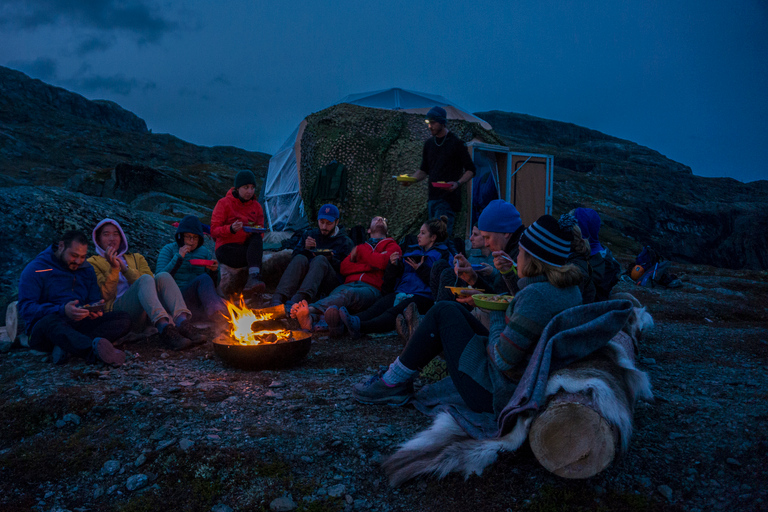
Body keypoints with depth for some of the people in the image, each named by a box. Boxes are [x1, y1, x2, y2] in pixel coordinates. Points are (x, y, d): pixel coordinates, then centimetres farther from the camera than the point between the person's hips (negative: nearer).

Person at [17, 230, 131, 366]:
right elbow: (26, 308, -9)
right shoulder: (35, 269, 2)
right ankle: (95, 350, -68)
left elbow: (94, 300, 20)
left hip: (81, 324, 5)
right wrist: (62, 310, -26)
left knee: (123, 319, -18)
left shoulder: (87, 270, 20)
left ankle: (67, 347, -38)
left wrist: (94, 309, -8)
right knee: (51, 321, -41)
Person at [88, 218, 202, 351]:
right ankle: (164, 329, -55)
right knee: (145, 279, -30)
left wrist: (125, 269, -2)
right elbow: (105, 295, 2)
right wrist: (113, 268, -9)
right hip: (117, 309, -4)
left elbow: (153, 284, 9)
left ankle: (182, 321, -47)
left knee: (163, 276, -23)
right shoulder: (93, 263, 18)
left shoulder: (136, 258, 28)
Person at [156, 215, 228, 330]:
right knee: (203, 278, -33)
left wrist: (214, 271, -2)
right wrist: (178, 258, -11)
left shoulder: (204, 252, 19)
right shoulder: (168, 249, 9)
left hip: (201, 300, 4)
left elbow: (214, 284, 20)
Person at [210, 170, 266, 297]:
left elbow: (259, 231, 16)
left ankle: (252, 280, -47)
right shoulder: (224, 203, -2)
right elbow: (214, 230, -5)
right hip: (226, 248, -4)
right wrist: (231, 229, -25)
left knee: (257, 238, -33)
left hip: (248, 245, 4)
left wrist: (257, 230, -10)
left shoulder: (256, 206, 11)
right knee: (256, 257, -30)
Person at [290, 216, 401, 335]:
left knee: (349, 294, -38)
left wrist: (360, 251, 13)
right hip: (348, 284, 4)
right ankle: (310, 321, -65)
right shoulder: (360, 247, 36)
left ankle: (310, 310, -65)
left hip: (371, 288, -3)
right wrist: (370, 265, 2)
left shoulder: (392, 245, 27)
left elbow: (383, 262, 1)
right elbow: (344, 267, 15)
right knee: (334, 295, -34)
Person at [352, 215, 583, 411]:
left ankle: (394, 383, 8)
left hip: (497, 396, -10)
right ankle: (398, 375, 18)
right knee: (453, 310, 13)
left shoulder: (536, 295, -27)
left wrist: (497, 316, -9)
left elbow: (503, 361, -26)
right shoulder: (570, 288, 2)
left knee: (443, 312, -2)